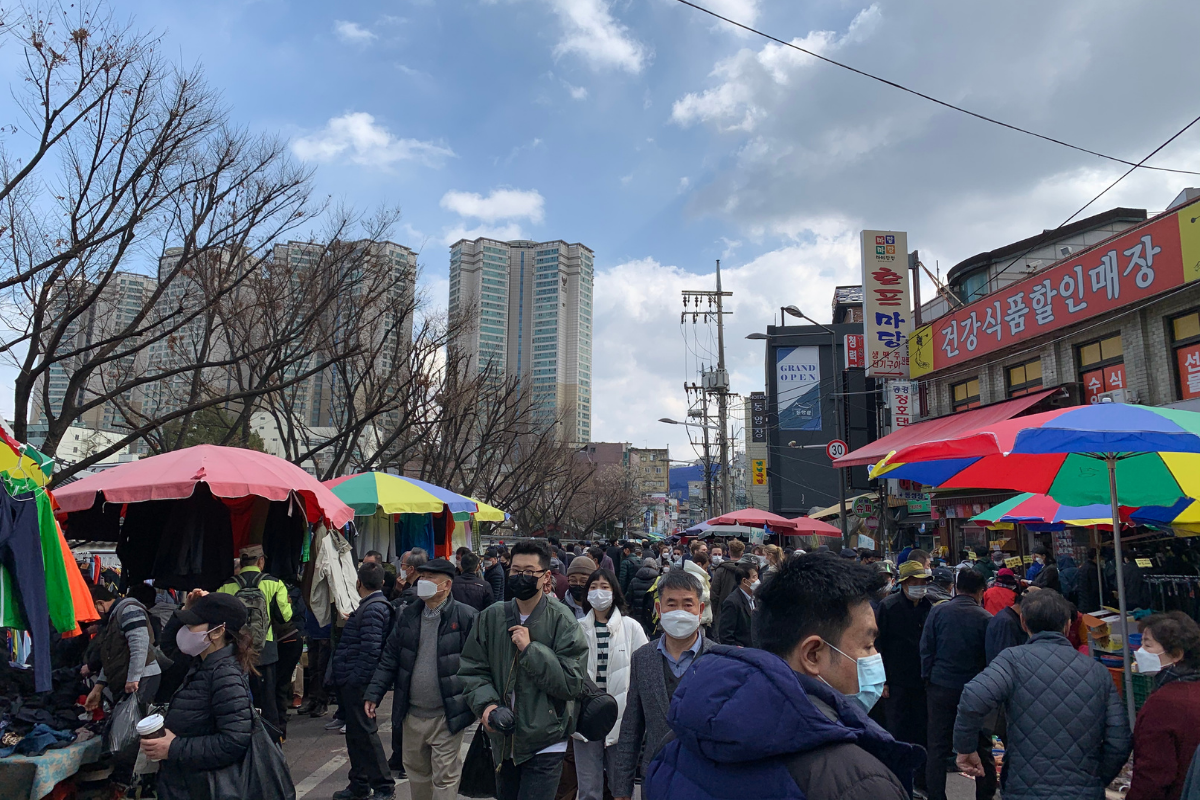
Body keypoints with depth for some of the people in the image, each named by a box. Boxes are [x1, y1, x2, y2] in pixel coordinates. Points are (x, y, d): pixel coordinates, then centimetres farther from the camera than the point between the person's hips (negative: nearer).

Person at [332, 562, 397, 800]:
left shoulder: (373, 609, -19)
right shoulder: (372, 605, 13)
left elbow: (370, 650, -24)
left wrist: (355, 680, -20)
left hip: (357, 682, -10)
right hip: (352, 682, 10)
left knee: (364, 733, -1)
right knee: (355, 733, 18)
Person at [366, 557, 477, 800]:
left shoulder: (466, 617, -13)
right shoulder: (408, 615, 5)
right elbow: (389, 659, 9)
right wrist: (373, 694, 3)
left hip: (446, 716, -5)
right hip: (412, 714, 6)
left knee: (445, 777, 5)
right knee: (416, 771, 21)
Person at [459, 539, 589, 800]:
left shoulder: (561, 620, -10)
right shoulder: (491, 617, -1)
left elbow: (572, 683, -15)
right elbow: (471, 669, 3)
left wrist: (531, 649, -21)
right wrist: (486, 703, -15)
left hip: (544, 743, -4)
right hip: (502, 742, 4)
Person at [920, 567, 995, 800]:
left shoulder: (937, 611, -6)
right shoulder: (986, 619, -9)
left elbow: (926, 648, -2)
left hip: (940, 687, 1)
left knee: (938, 748, 8)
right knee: (982, 748, 14)